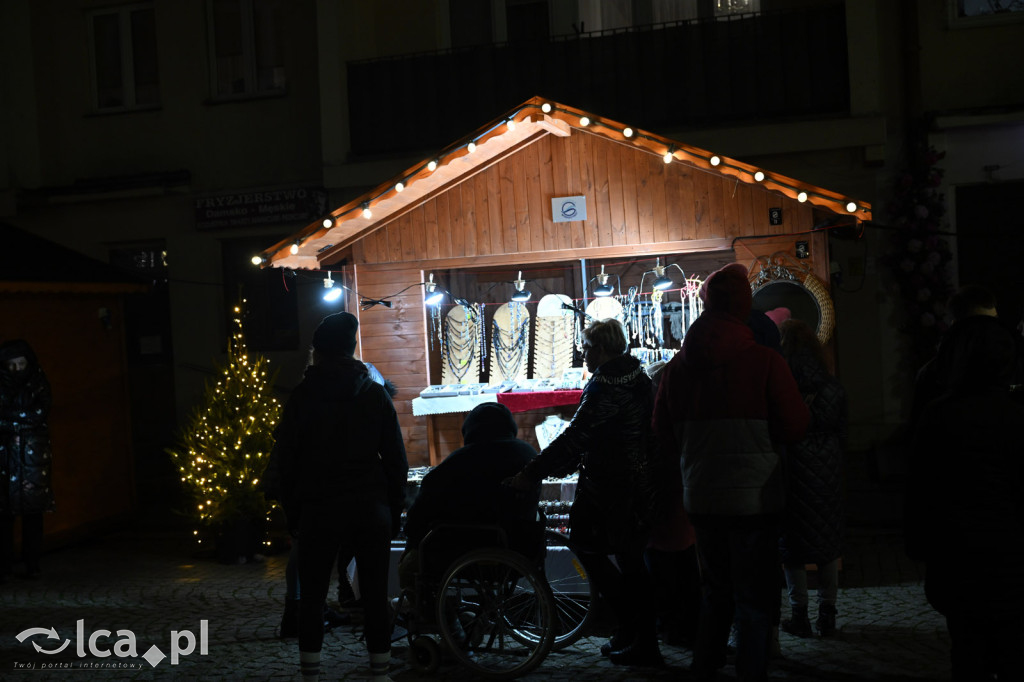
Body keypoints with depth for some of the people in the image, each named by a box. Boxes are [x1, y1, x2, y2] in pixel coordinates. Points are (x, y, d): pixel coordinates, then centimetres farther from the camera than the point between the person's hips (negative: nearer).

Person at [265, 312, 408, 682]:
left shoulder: (302, 396, -1)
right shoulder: (375, 393, 2)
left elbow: (283, 460, 0)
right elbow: (396, 458, 2)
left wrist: (292, 510, 8)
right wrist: (395, 509, 8)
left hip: (319, 511, -1)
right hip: (371, 509, 1)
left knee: (312, 598, 8)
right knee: (375, 596, 6)